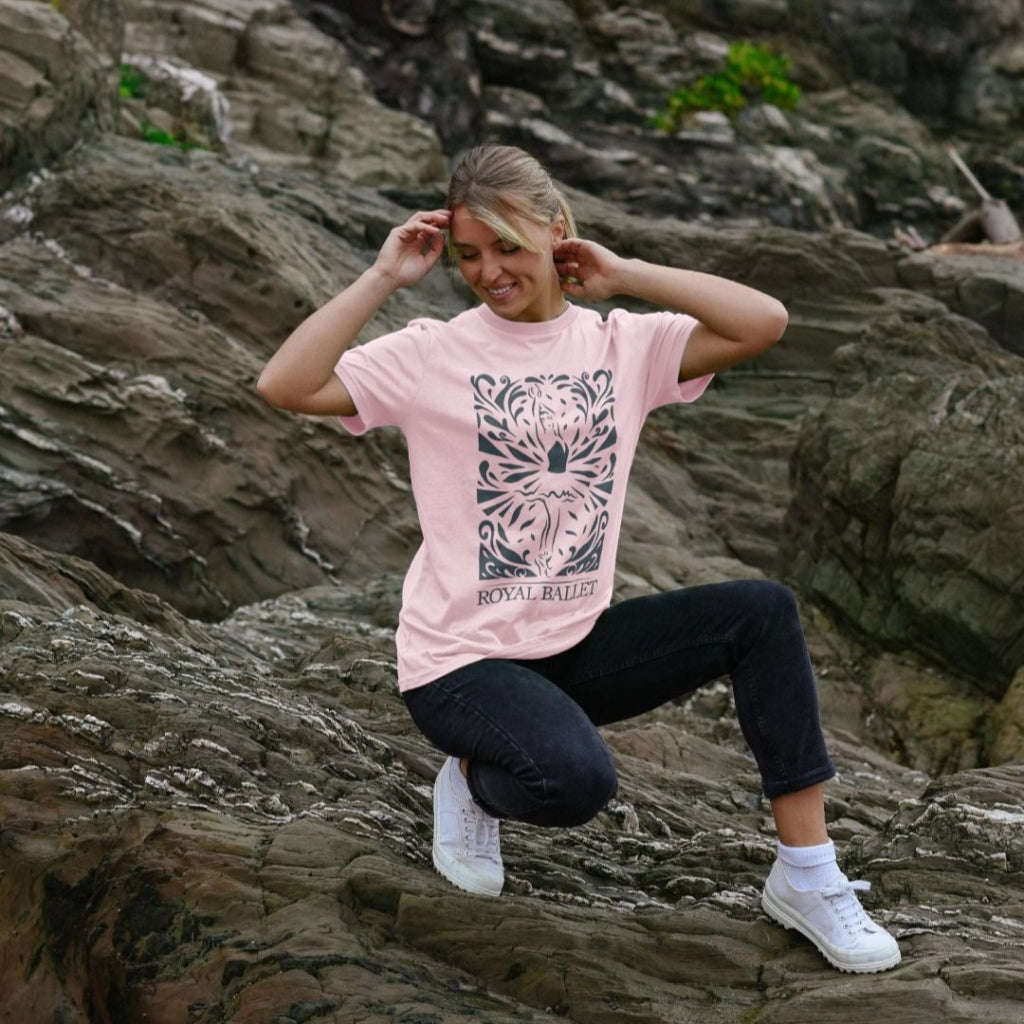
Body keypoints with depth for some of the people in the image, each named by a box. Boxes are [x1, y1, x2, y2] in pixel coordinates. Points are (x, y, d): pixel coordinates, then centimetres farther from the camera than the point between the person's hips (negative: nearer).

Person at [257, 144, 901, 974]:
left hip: (578, 645, 4)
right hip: (463, 661, -4)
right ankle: (475, 779, 6)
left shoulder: (625, 345, 3)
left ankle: (807, 877, -8)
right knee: (577, 779, -34)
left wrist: (620, 275, -8)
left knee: (763, 611, -16)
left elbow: (764, 323, -12)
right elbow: (285, 386, -19)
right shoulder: (433, 355, -5)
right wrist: (384, 278, -16)